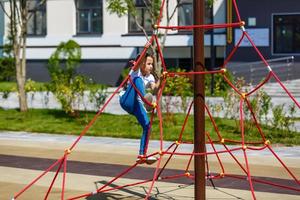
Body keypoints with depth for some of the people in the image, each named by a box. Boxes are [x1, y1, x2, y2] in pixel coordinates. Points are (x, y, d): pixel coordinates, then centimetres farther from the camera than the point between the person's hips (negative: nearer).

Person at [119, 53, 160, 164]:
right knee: (137, 79, -27)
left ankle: (142, 155, -1)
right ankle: (145, 98, -58)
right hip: (127, 101, -6)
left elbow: (154, 87, -10)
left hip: (137, 104, 6)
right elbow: (138, 64, -26)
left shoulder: (150, 77, 11)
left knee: (147, 125, -9)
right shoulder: (135, 71, -2)